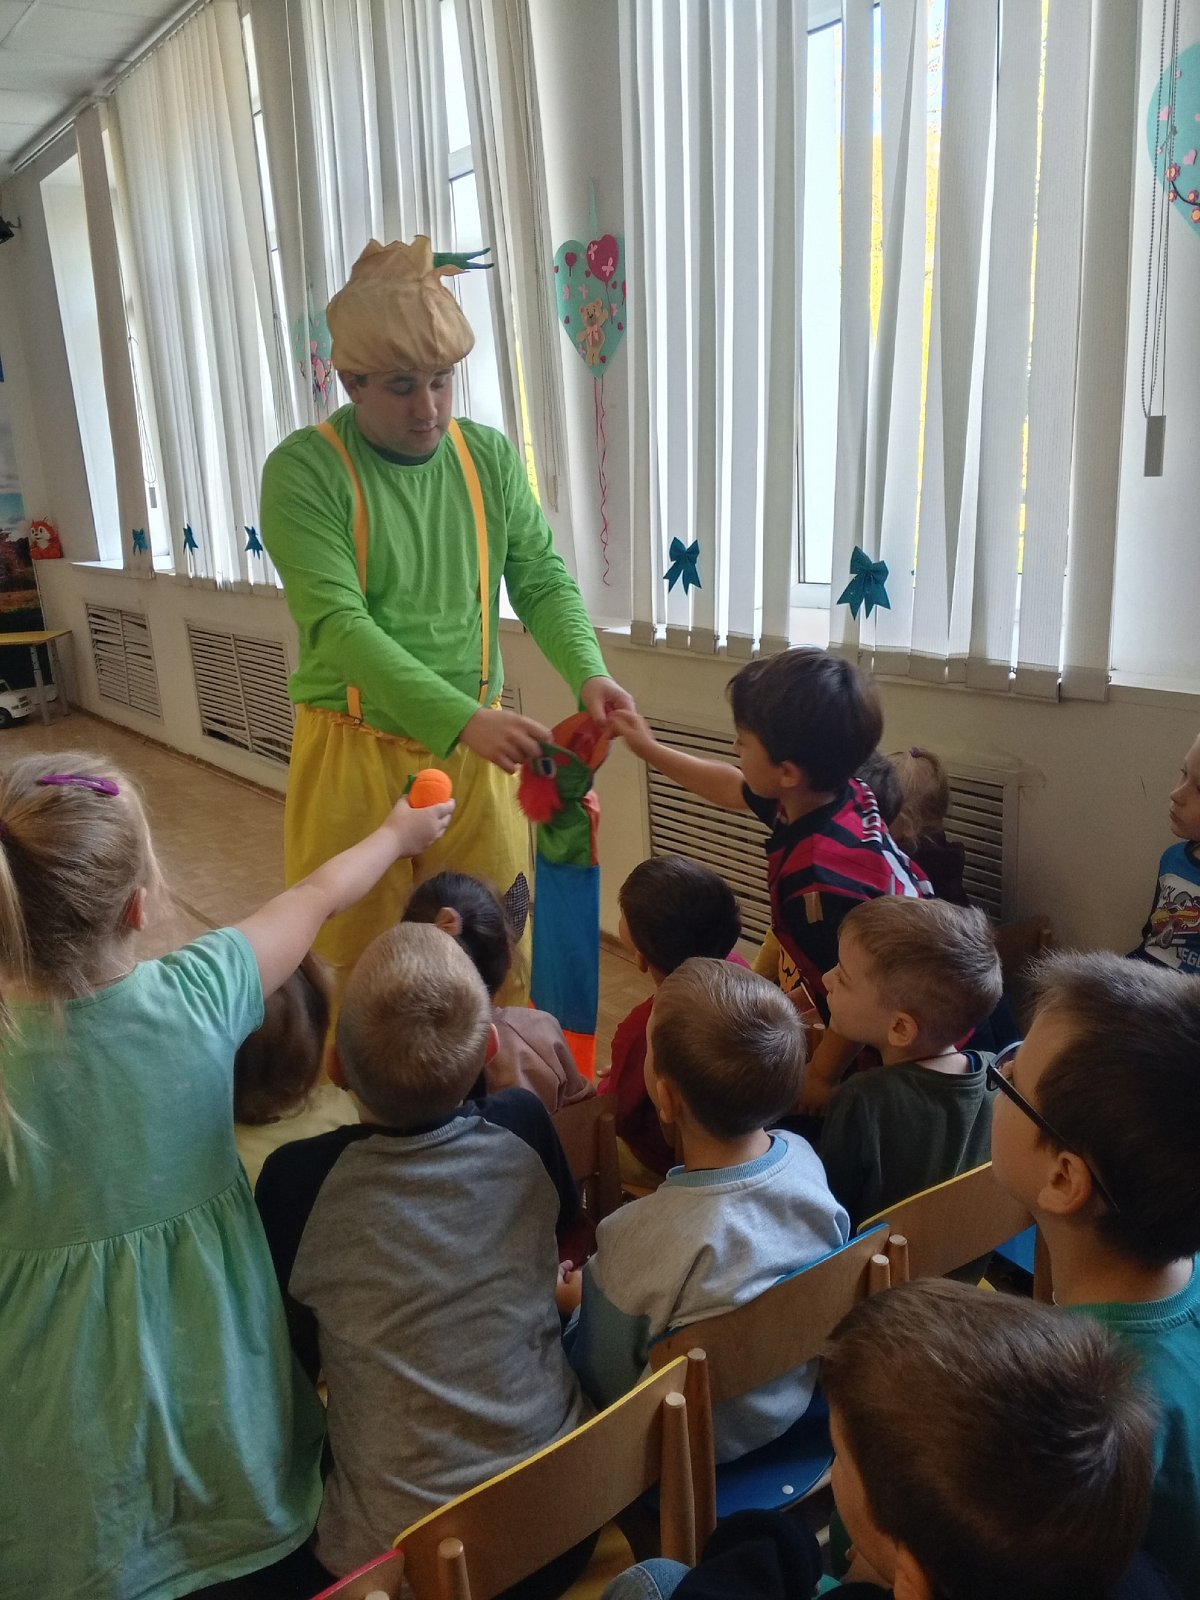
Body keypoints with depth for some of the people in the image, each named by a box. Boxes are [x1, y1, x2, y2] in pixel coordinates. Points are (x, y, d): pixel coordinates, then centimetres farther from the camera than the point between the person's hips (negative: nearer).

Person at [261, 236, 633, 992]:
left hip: (474, 750, 4)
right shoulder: (304, 470, -11)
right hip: (359, 757, -3)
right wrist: (464, 719, -30)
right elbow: (339, 624, -20)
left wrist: (588, 671, -19)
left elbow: (544, 580, 2)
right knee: (361, 970, 9)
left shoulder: (490, 456, 3)